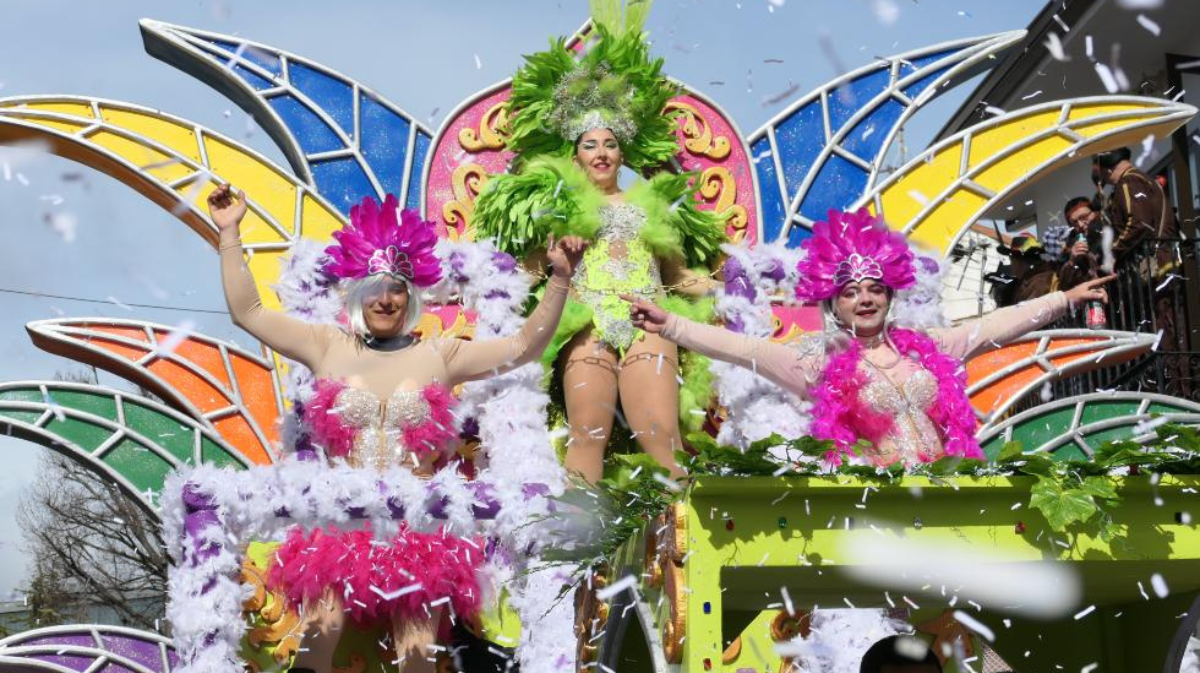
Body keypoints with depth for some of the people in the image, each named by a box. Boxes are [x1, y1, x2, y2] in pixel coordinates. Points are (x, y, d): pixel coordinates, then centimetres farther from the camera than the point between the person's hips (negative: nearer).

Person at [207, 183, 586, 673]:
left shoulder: (439, 356, 7)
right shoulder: (327, 347, 9)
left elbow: (525, 345, 0)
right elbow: (247, 312, 9)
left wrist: (559, 278, -10)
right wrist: (229, 235, 4)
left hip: (418, 526, 0)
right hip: (340, 520, 0)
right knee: (319, 629, -20)